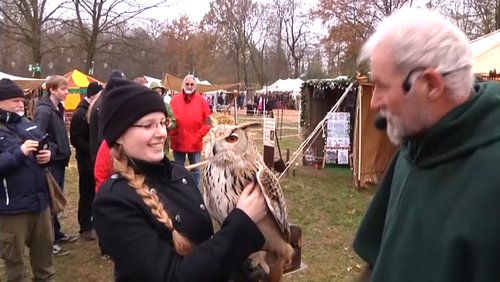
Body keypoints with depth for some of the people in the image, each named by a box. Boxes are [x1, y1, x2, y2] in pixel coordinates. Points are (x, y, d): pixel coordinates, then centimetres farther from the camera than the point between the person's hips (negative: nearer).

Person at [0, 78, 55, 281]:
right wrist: (19, 153, -25)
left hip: (40, 200, 6)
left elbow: (50, 146, 17)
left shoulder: (28, 125, 9)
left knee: (44, 248, 21)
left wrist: (49, 154, -5)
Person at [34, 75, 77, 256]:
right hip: (50, 162, -9)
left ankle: (56, 234, 29)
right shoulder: (44, 110, -17)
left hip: (59, 161, 9)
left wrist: (65, 154, 12)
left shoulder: (58, 108, 11)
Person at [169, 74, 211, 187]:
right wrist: (172, 133, -7)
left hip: (195, 143, -1)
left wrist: (198, 136, -9)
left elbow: (207, 122, -1)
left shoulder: (202, 101, -1)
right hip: (178, 143, 1)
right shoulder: (175, 100, 1)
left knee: (195, 169, 10)